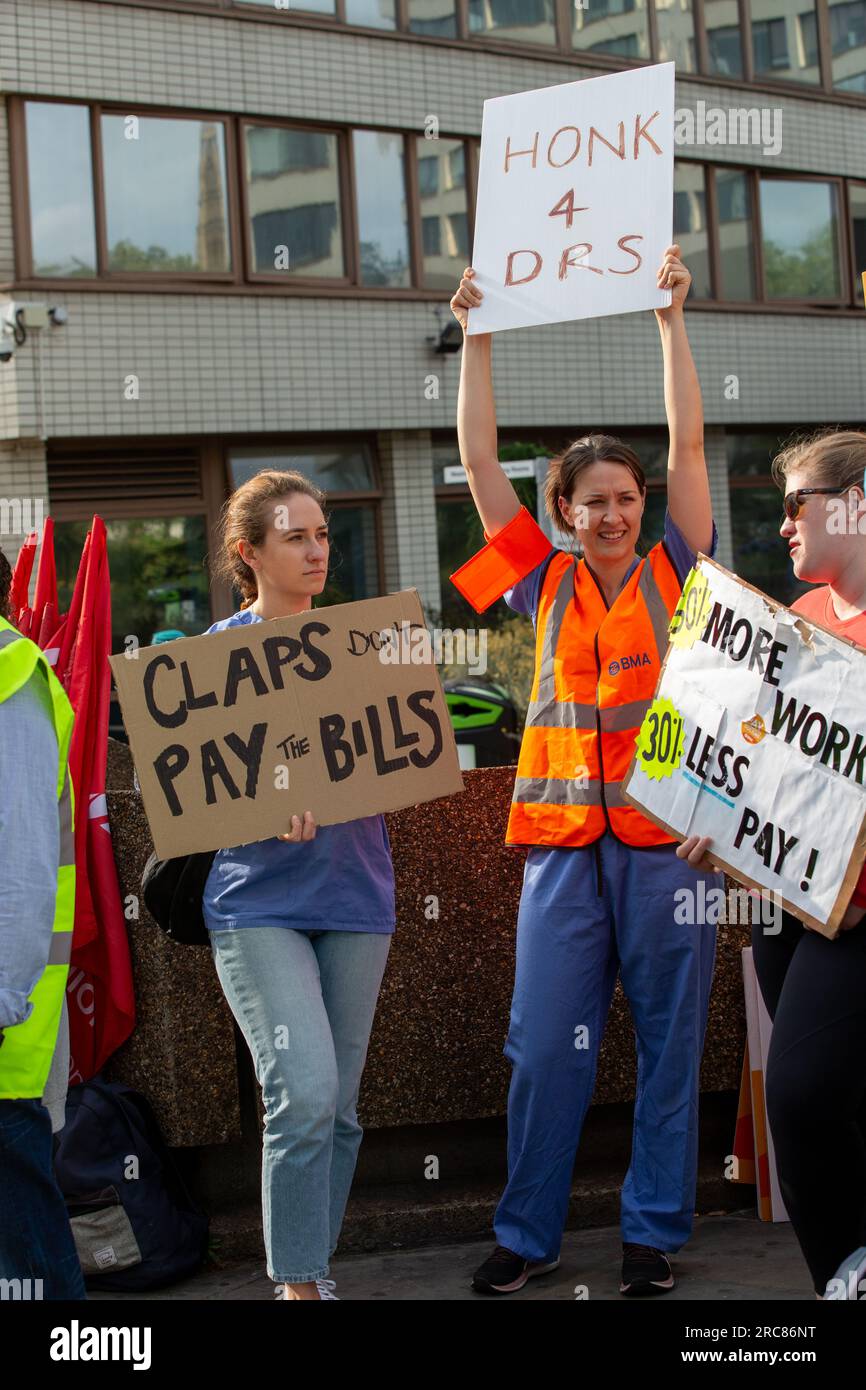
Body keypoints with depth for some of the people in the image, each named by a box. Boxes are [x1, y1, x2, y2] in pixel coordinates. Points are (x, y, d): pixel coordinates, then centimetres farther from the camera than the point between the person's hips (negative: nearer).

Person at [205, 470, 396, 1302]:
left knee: (338, 1107, 8)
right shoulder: (219, 650, -1)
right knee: (305, 1094, -16)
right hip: (259, 900, -4)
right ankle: (297, 1285, -3)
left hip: (354, 894, 4)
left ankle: (314, 1272, 22)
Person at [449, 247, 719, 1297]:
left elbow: (688, 439, 1)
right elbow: (479, 460, 9)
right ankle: (527, 1233, 14)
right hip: (565, 834, 1)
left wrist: (670, 318, -1)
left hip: (668, 830, -1)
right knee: (546, 1041, 1)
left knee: (669, 1038, 5)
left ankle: (654, 1231, 17)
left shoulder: (675, 572, 7)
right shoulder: (546, 584, 10)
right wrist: (477, 338, 6)